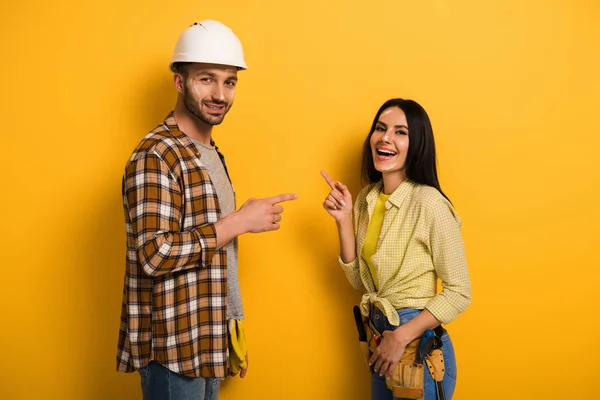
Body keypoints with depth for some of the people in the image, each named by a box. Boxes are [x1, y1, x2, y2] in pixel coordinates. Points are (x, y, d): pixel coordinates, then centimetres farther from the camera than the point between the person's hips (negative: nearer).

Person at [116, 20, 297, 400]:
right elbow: (155, 255, -26)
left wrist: (232, 334, 17)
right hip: (173, 344, -8)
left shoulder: (212, 154, 12)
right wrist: (240, 221, -19)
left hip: (208, 339, 9)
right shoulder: (155, 156, -17)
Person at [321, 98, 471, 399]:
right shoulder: (367, 198, 1)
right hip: (378, 338, 7)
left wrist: (402, 337, -19)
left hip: (419, 342, -6)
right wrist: (344, 220, -6)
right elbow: (359, 280, 5)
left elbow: (459, 292, -16)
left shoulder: (429, 202, -20)